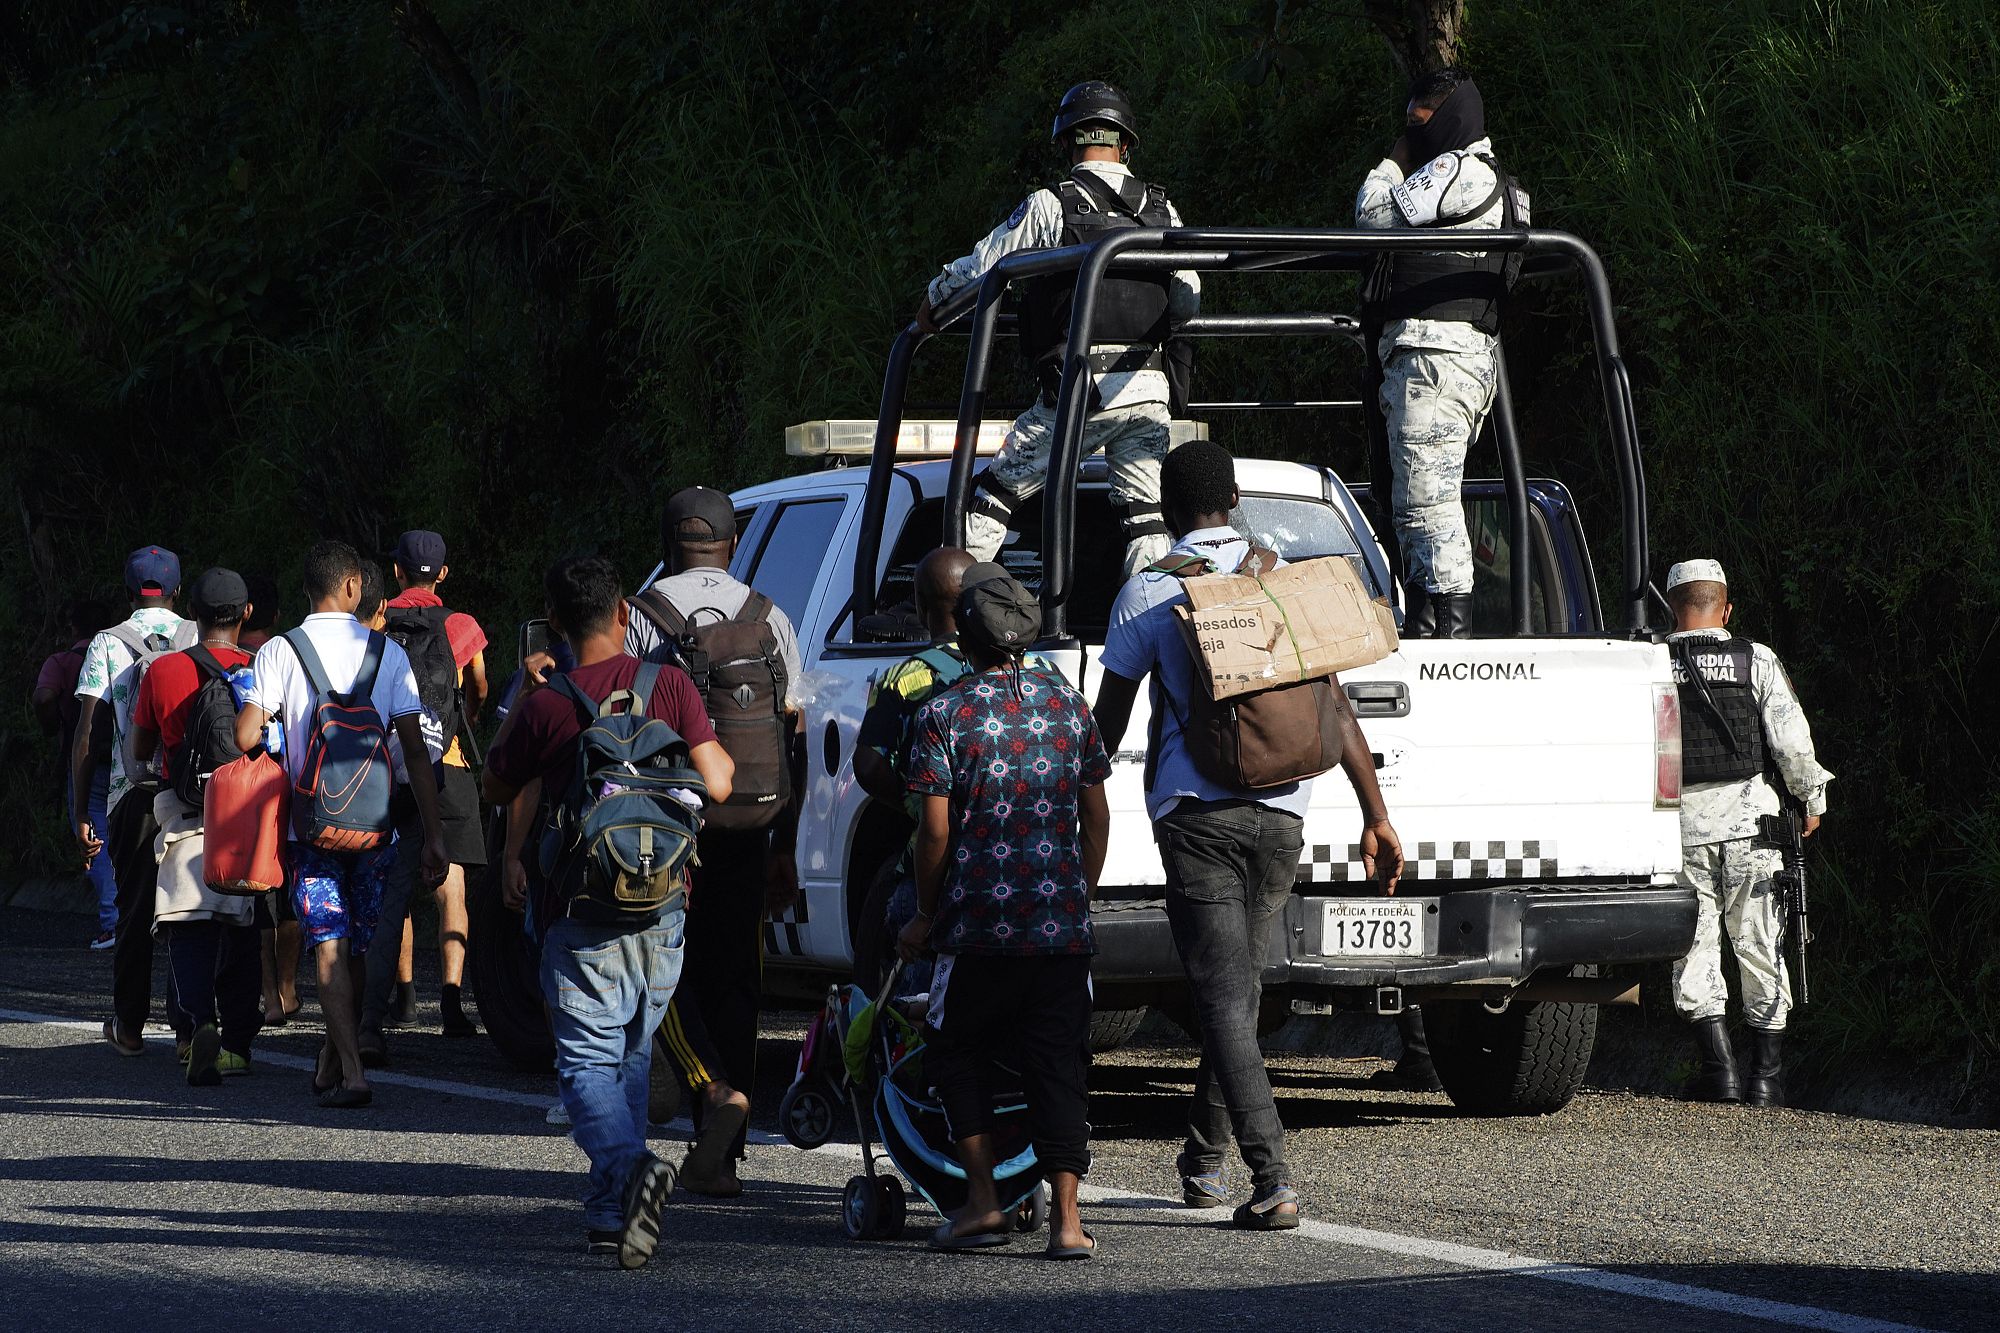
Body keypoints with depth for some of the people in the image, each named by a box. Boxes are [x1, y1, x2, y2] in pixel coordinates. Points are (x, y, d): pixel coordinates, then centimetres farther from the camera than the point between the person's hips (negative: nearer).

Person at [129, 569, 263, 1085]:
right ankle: (237, 1042, 19)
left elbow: (139, 751, 9)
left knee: (189, 931, -4)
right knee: (242, 931, 15)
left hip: (187, 820, -2)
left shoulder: (164, 672, -3)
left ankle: (200, 1022, -29)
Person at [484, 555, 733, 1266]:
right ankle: (611, 1213, 17)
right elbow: (717, 784, -5)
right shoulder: (668, 685, -2)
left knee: (588, 1060, -3)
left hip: (583, 911, -3)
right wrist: (724, 754, 18)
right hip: (662, 908, 3)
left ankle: (627, 1165, -31)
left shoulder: (546, 706, -8)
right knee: (633, 1055, 17)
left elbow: (499, 788, 9)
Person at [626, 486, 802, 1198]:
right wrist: (785, 850, 12)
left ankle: (718, 1091, -18)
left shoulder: (639, 617, -2)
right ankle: (720, 1157, 8)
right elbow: (790, 740, 8)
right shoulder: (770, 620, 8)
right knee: (732, 978, 8)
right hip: (745, 826, 3)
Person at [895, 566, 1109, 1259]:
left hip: (979, 924, -3)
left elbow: (936, 829, -8)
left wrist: (926, 915, 5)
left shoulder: (945, 713, -6)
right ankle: (1066, 1218, -4)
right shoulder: (1068, 703, 7)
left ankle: (983, 1197, 5)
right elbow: (1096, 814, 11)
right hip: (1063, 926, 3)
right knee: (1058, 1065, 4)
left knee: (956, 1051, 15)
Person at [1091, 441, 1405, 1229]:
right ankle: (1203, 1158, 30)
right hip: (1279, 812, 4)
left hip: (1194, 812, -4)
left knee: (1225, 998, -7)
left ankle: (1273, 1179, -19)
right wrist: (1375, 817, 8)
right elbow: (1335, 708, 5)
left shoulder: (1147, 595, -1)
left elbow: (1107, 724, 3)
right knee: (1238, 988, 19)